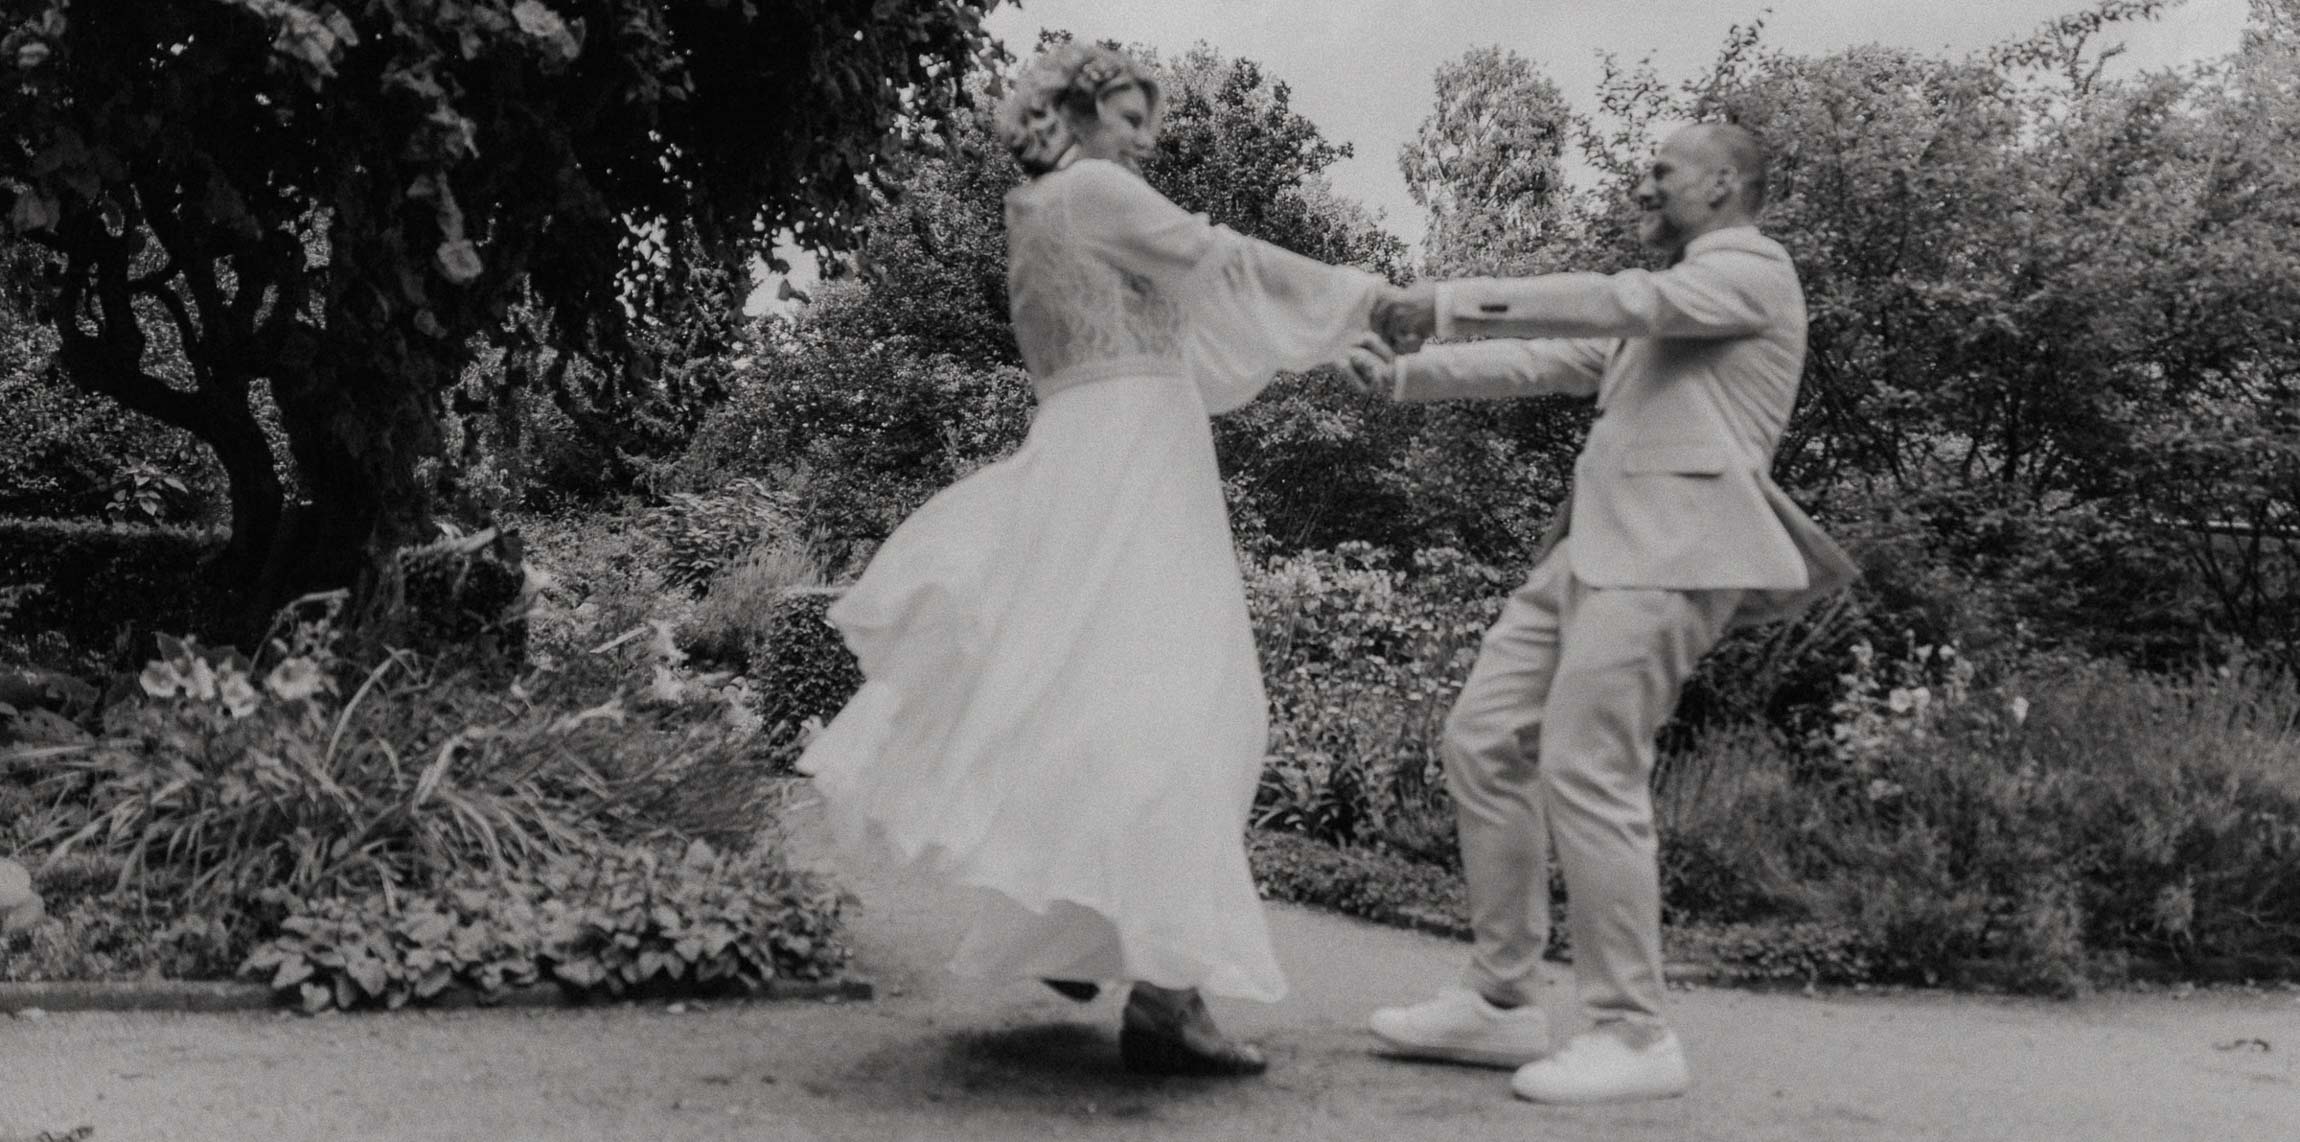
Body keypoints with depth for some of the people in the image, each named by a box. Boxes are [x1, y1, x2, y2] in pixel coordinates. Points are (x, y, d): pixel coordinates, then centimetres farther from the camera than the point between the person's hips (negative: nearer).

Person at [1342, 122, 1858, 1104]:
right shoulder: (1667, 304, 29)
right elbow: (1542, 362, 26)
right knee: (1482, 741, 3)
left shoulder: (1752, 269, 1)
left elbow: (1616, 302, -14)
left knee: (1586, 772, -14)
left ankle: (1633, 1035, -5)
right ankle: (1500, 1001, 9)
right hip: (1597, 545, 9)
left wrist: (1451, 304, -13)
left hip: (1670, 549, -9)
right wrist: (1408, 374, 17)